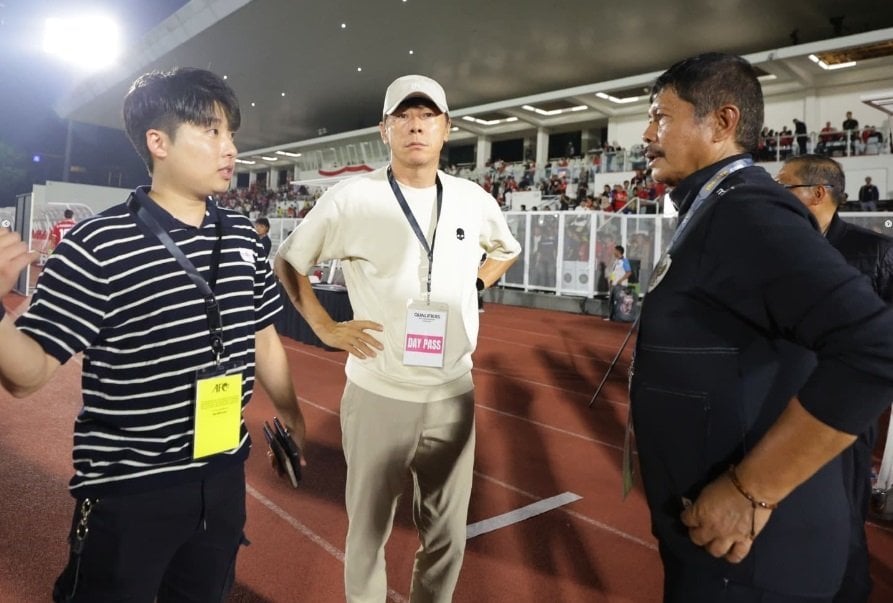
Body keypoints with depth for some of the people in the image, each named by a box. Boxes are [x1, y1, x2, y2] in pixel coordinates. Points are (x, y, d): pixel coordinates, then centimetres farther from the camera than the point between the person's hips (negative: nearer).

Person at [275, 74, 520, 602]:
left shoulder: (474, 199, 2)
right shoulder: (353, 198, -8)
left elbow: (507, 250, 23)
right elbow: (287, 263, 3)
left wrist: (473, 288, 7)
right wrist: (326, 329, -5)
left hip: (454, 395, 3)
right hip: (378, 395, -3)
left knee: (448, 534, 17)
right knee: (369, 529, 15)